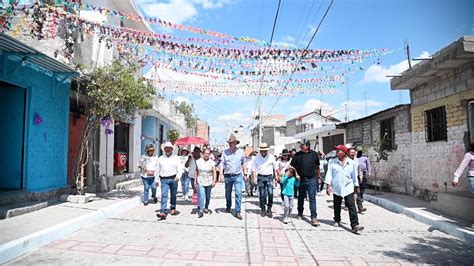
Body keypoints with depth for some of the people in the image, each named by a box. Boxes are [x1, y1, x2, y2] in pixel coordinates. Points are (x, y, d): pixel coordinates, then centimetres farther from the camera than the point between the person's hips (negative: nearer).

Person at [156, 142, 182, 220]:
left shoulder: (176, 158, 5)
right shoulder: (160, 158, 12)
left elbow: (179, 168, -1)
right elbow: (158, 170, 15)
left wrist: (178, 176, -18)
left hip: (173, 179, 0)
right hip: (164, 179, 0)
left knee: (173, 195, 11)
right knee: (164, 195, -11)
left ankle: (173, 208, 30)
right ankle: (163, 212, -16)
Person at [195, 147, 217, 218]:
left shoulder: (212, 162, -1)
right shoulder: (198, 161, 2)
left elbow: (214, 172, -2)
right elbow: (196, 172, 6)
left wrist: (214, 181, -11)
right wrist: (195, 181, 5)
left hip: (209, 182, 1)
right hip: (200, 182, -1)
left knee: (208, 196, 13)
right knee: (201, 196, -13)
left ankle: (206, 208, 32)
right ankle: (200, 210, -10)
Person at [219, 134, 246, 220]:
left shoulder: (241, 152, 1)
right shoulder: (225, 152, -1)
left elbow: (243, 164, 12)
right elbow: (222, 164, 1)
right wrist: (221, 174, -10)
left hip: (238, 176, -1)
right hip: (228, 176, 1)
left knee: (238, 193, -10)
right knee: (228, 193, 14)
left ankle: (237, 212, -4)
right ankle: (228, 207, 39)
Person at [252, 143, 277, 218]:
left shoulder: (271, 157, 2)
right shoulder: (256, 158, 0)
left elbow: (275, 167, 7)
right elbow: (254, 168, 4)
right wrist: (255, 177, -5)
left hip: (269, 177, 0)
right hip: (260, 177, 0)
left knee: (270, 193, -9)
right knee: (262, 195, 5)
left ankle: (269, 209, 6)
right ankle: (263, 209, 18)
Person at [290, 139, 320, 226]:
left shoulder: (314, 154, 1)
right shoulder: (297, 155, -1)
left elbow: (317, 167, 12)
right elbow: (292, 166, 1)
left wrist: (318, 177, 16)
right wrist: (296, 174, -13)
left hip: (311, 180, -1)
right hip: (301, 179, 1)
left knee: (312, 198, -4)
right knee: (301, 197, 14)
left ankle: (314, 217, -1)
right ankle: (300, 213, 33)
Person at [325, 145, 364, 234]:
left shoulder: (351, 163, 3)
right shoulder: (332, 161, 1)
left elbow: (354, 175, 11)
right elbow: (329, 173, -1)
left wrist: (356, 186, 14)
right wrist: (328, 185, -7)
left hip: (348, 188, 0)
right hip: (336, 188, 1)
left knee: (352, 206, -8)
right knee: (337, 206, 12)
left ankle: (355, 225, -9)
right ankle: (337, 220, 32)